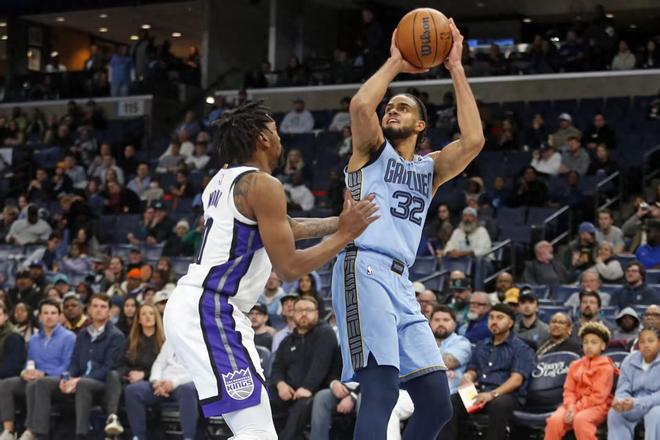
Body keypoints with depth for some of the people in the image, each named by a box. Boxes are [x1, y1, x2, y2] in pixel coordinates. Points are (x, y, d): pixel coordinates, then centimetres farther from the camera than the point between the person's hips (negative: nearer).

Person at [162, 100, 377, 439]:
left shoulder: (226, 179, 17)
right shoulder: (262, 184, -12)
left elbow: (282, 228, 30)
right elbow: (290, 268, -14)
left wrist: (340, 221, 31)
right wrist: (344, 235, -4)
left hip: (195, 306, 11)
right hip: (210, 311, -11)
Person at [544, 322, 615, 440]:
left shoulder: (606, 367, -1)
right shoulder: (575, 365, 17)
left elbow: (598, 396, -10)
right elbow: (569, 390, 10)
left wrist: (577, 409, -17)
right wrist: (570, 407, -13)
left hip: (596, 407, -5)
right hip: (575, 405, 5)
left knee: (580, 419, -39)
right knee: (555, 420, -27)